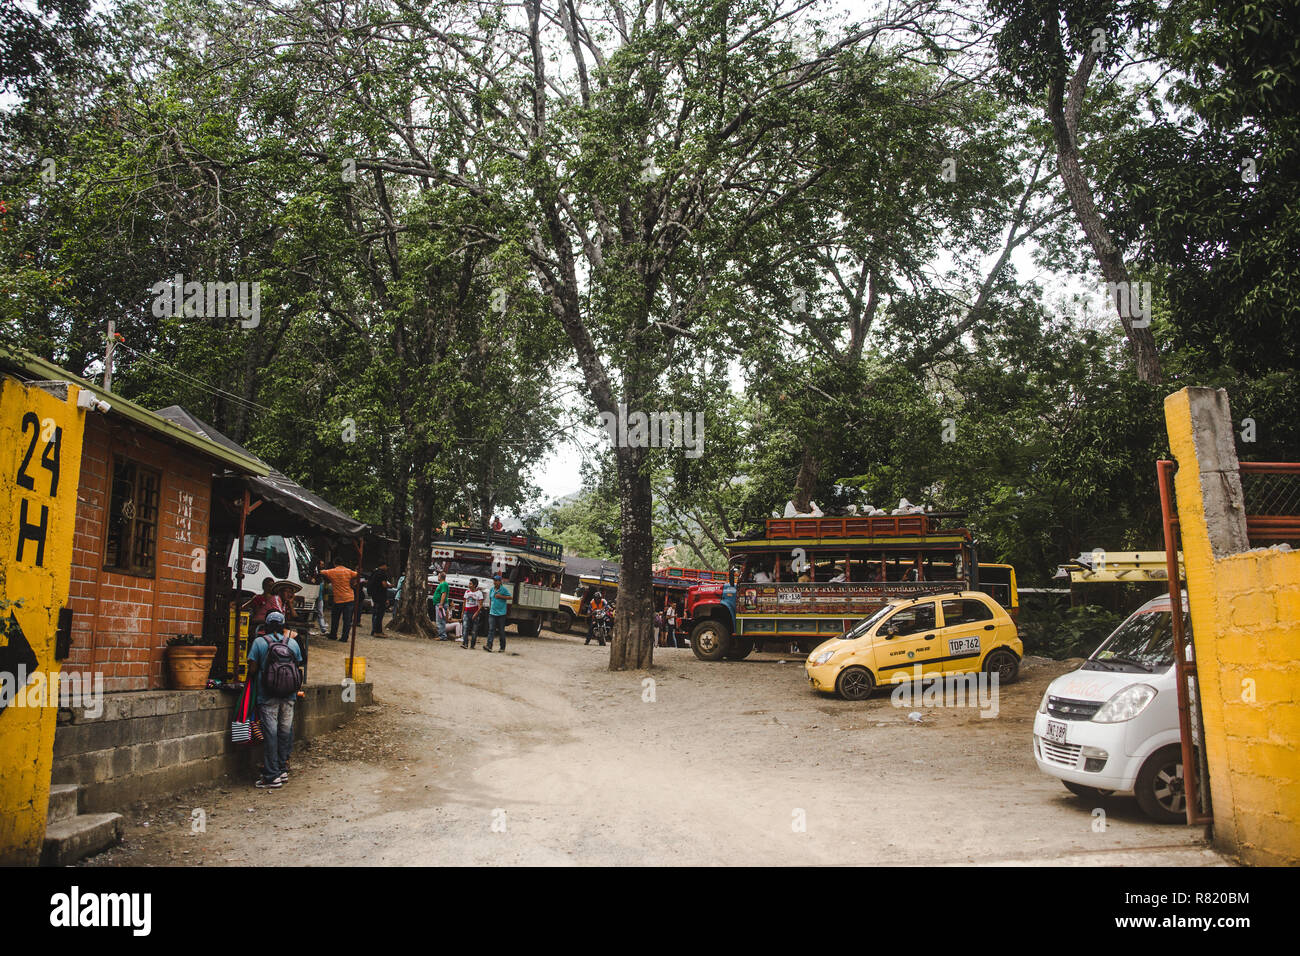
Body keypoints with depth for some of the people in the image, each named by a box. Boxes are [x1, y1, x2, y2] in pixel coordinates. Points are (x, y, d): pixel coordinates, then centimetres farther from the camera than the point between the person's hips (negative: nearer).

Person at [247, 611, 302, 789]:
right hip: (289, 696, 3)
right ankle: (282, 769, 20)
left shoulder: (259, 642, -4)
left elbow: (252, 669, -5)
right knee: (285, 732, 12)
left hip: (267, 696, -3)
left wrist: (251, 683, 15)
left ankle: (272, 776, -2)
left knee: (270, 734, -1)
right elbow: (297, 666, 9)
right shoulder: (293, 642, 5)